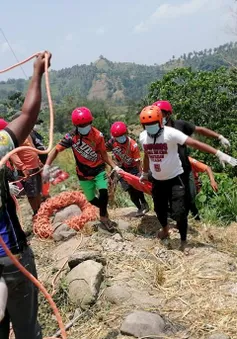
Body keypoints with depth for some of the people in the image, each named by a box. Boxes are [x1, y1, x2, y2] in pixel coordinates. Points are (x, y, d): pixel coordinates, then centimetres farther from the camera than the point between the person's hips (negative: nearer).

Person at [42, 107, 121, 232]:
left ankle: (103, 217, 5)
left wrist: (115, 167, -15)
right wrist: (46, 167, -24)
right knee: (91, 199, 9)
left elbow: (104, 154, -7)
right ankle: (104, 211, 41)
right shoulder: (71, 137, -18)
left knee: (103, 192, -20)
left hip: (98, 169, -1)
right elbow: (56, 150, -15)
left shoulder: (97, 135, -16)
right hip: (83, 173, 1)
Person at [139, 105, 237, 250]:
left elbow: (194, 143, -27)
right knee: (159, 209, 18)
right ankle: (165, 229, 49)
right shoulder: (143, 137, -4)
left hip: (175, 178, -5)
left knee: (179, 213, -8)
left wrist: (219, 154, -33)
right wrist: (144, 174, 29)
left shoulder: (170, 133, -21)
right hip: (157, 180, 5)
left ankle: (184, 242, 15)